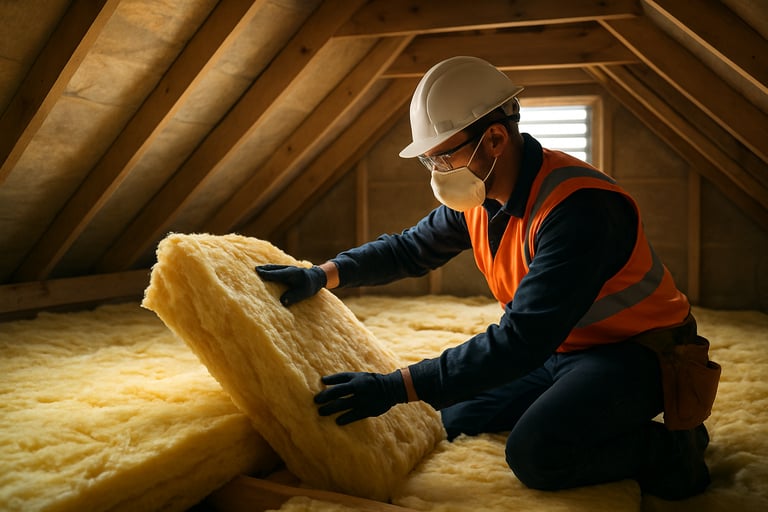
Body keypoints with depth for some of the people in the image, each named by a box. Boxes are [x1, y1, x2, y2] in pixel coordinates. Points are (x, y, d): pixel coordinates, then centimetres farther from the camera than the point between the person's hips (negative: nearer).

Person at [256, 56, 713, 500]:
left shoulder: (577, 207, -32)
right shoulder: (476, 197, -5)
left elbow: (521, 339, -36)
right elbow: (410, 248, 8)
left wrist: (396, 387, -36)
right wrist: (323, 275, -7)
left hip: (635, 352, -8)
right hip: (558, 346, 8)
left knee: (537, 452, -29)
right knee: (458, 419, 5)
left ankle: (671, 451, -4)